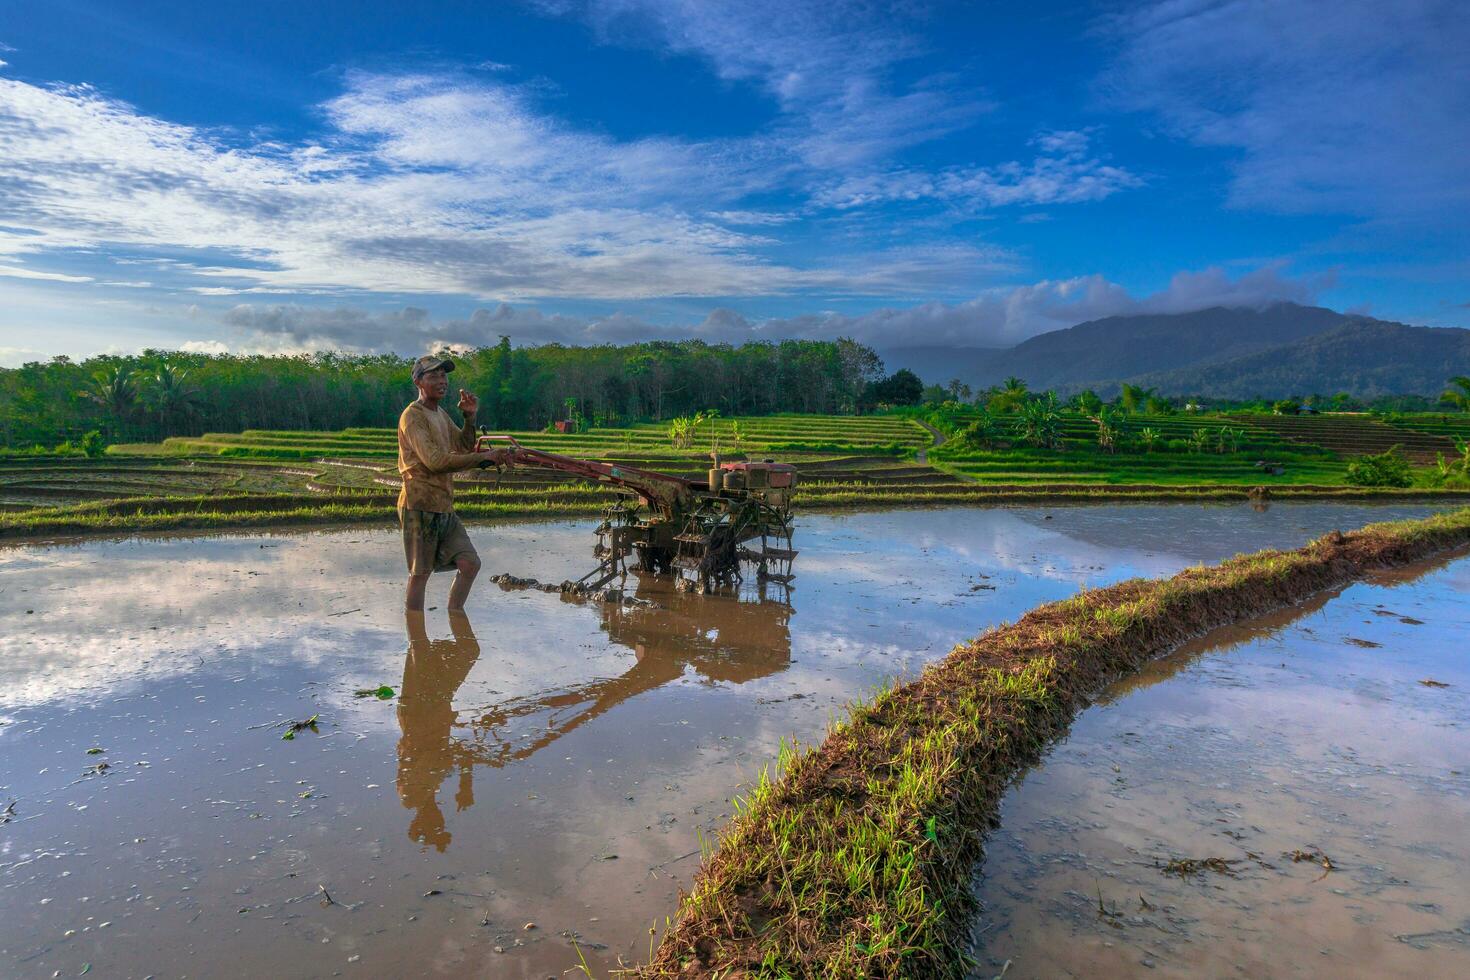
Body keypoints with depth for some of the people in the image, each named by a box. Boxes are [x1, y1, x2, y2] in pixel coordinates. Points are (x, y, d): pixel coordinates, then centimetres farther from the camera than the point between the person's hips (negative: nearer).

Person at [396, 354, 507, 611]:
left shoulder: (441, 414, 18)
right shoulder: (412, 416, -11)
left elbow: (464, 447, 18)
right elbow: (436, 461, -22)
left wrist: (470, 418, 1)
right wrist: (485, 457, -21)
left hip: (444, 508, 8)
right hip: (420, 507, -8)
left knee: (470, 563, 3)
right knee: (420, 574, -1)